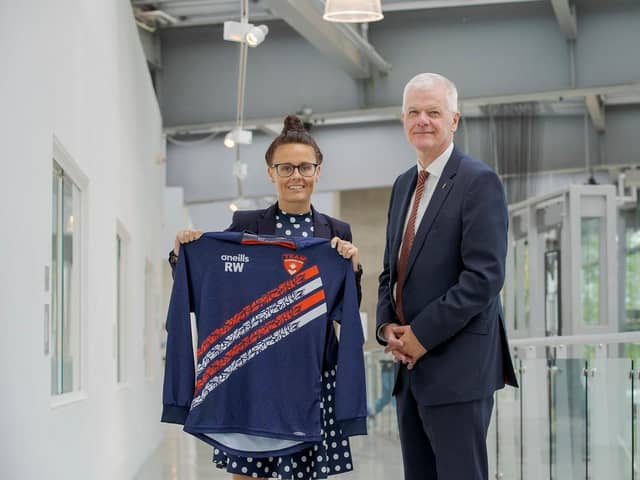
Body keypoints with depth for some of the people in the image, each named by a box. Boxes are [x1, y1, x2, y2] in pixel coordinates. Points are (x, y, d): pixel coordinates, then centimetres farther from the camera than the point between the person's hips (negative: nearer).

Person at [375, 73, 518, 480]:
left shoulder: (479, 181, -10)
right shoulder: (404, 185, 16)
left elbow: (484, 275, -18)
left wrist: (422, 335, -15)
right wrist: (387, 327, 2)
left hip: (458, 364, -8)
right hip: (411, 362, 8)